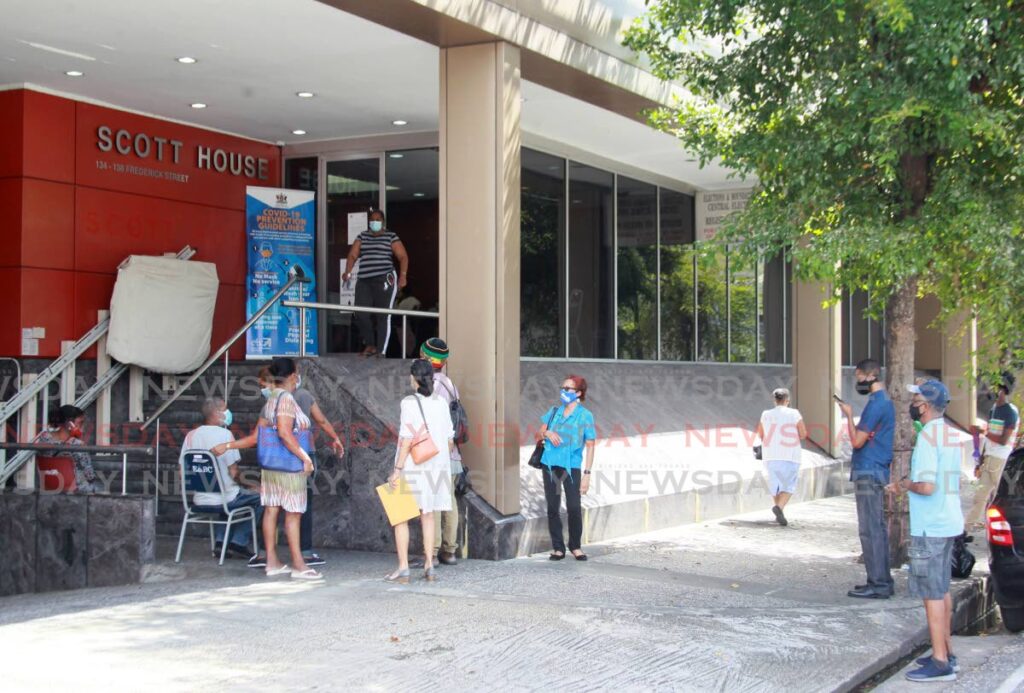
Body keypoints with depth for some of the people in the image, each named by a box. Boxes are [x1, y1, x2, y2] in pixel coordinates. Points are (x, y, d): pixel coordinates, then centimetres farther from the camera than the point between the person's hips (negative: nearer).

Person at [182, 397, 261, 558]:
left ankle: (221, 541, 24)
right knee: (259, 496, 13)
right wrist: (247, 484, 3)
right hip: (224, 500, -6)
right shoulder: (225, 434, -14)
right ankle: (238, 542, 10)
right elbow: (233, 473, -15)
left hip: (199, 500, 6)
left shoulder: (191, 435, 3)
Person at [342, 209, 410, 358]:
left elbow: (403, 257, 2)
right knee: (361, 315, -6)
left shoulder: (391, 236, 6)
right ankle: (369, 345, 12)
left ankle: (381, 351, -4)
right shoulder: (362, 236, 18)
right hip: (364, 281, 4)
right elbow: (353, 255, 11)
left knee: (383, 316, -7)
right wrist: (348, 272, -7)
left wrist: (403, 276, -12)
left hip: (384, 280, -4)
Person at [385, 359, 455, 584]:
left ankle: (403, 569, 0)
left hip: (412, 466, -5)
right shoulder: (441, 403, 4)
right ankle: (429, 567, 13)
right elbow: (450, 439, 6)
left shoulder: (409, 403, -11)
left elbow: (407, 438, -17)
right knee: (427, 515, 14)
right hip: (436, 466, 5)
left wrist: (397, 469, -14)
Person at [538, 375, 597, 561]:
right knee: (553, 507, 4)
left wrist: (587, 474, -10)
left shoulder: (585, 416, -3)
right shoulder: (554, 411, 9)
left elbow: (590, 446, -5)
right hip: (550, 465, 4)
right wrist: (547, 433, -8)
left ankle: (575, 546, 10)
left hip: (572, 467, -4)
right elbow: (540, 433, 17)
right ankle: (558, 548, 12)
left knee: (574, 507, -9)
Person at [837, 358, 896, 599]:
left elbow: (857, 441, -16)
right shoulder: (885, 400, 16)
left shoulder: (876, 403, -16)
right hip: (877, 472, 10)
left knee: (870, 530, -7)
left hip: (869, 473, -10)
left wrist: (849, 415, -6)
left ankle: (878, 584, -6)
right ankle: (882, 581, 19)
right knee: (877, 529, 14)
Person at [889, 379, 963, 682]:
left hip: (930, 527, -10)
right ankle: (945, 652, 26)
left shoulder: (928, 436, -18)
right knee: (942, 591, 17)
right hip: (948, 522, 10)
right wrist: (909, 484, 14)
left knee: (932, 594, -4)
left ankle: (940, 663, 0)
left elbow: (927, 486, -26)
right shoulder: (950, 433, 12)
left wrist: (906, 485, -7)